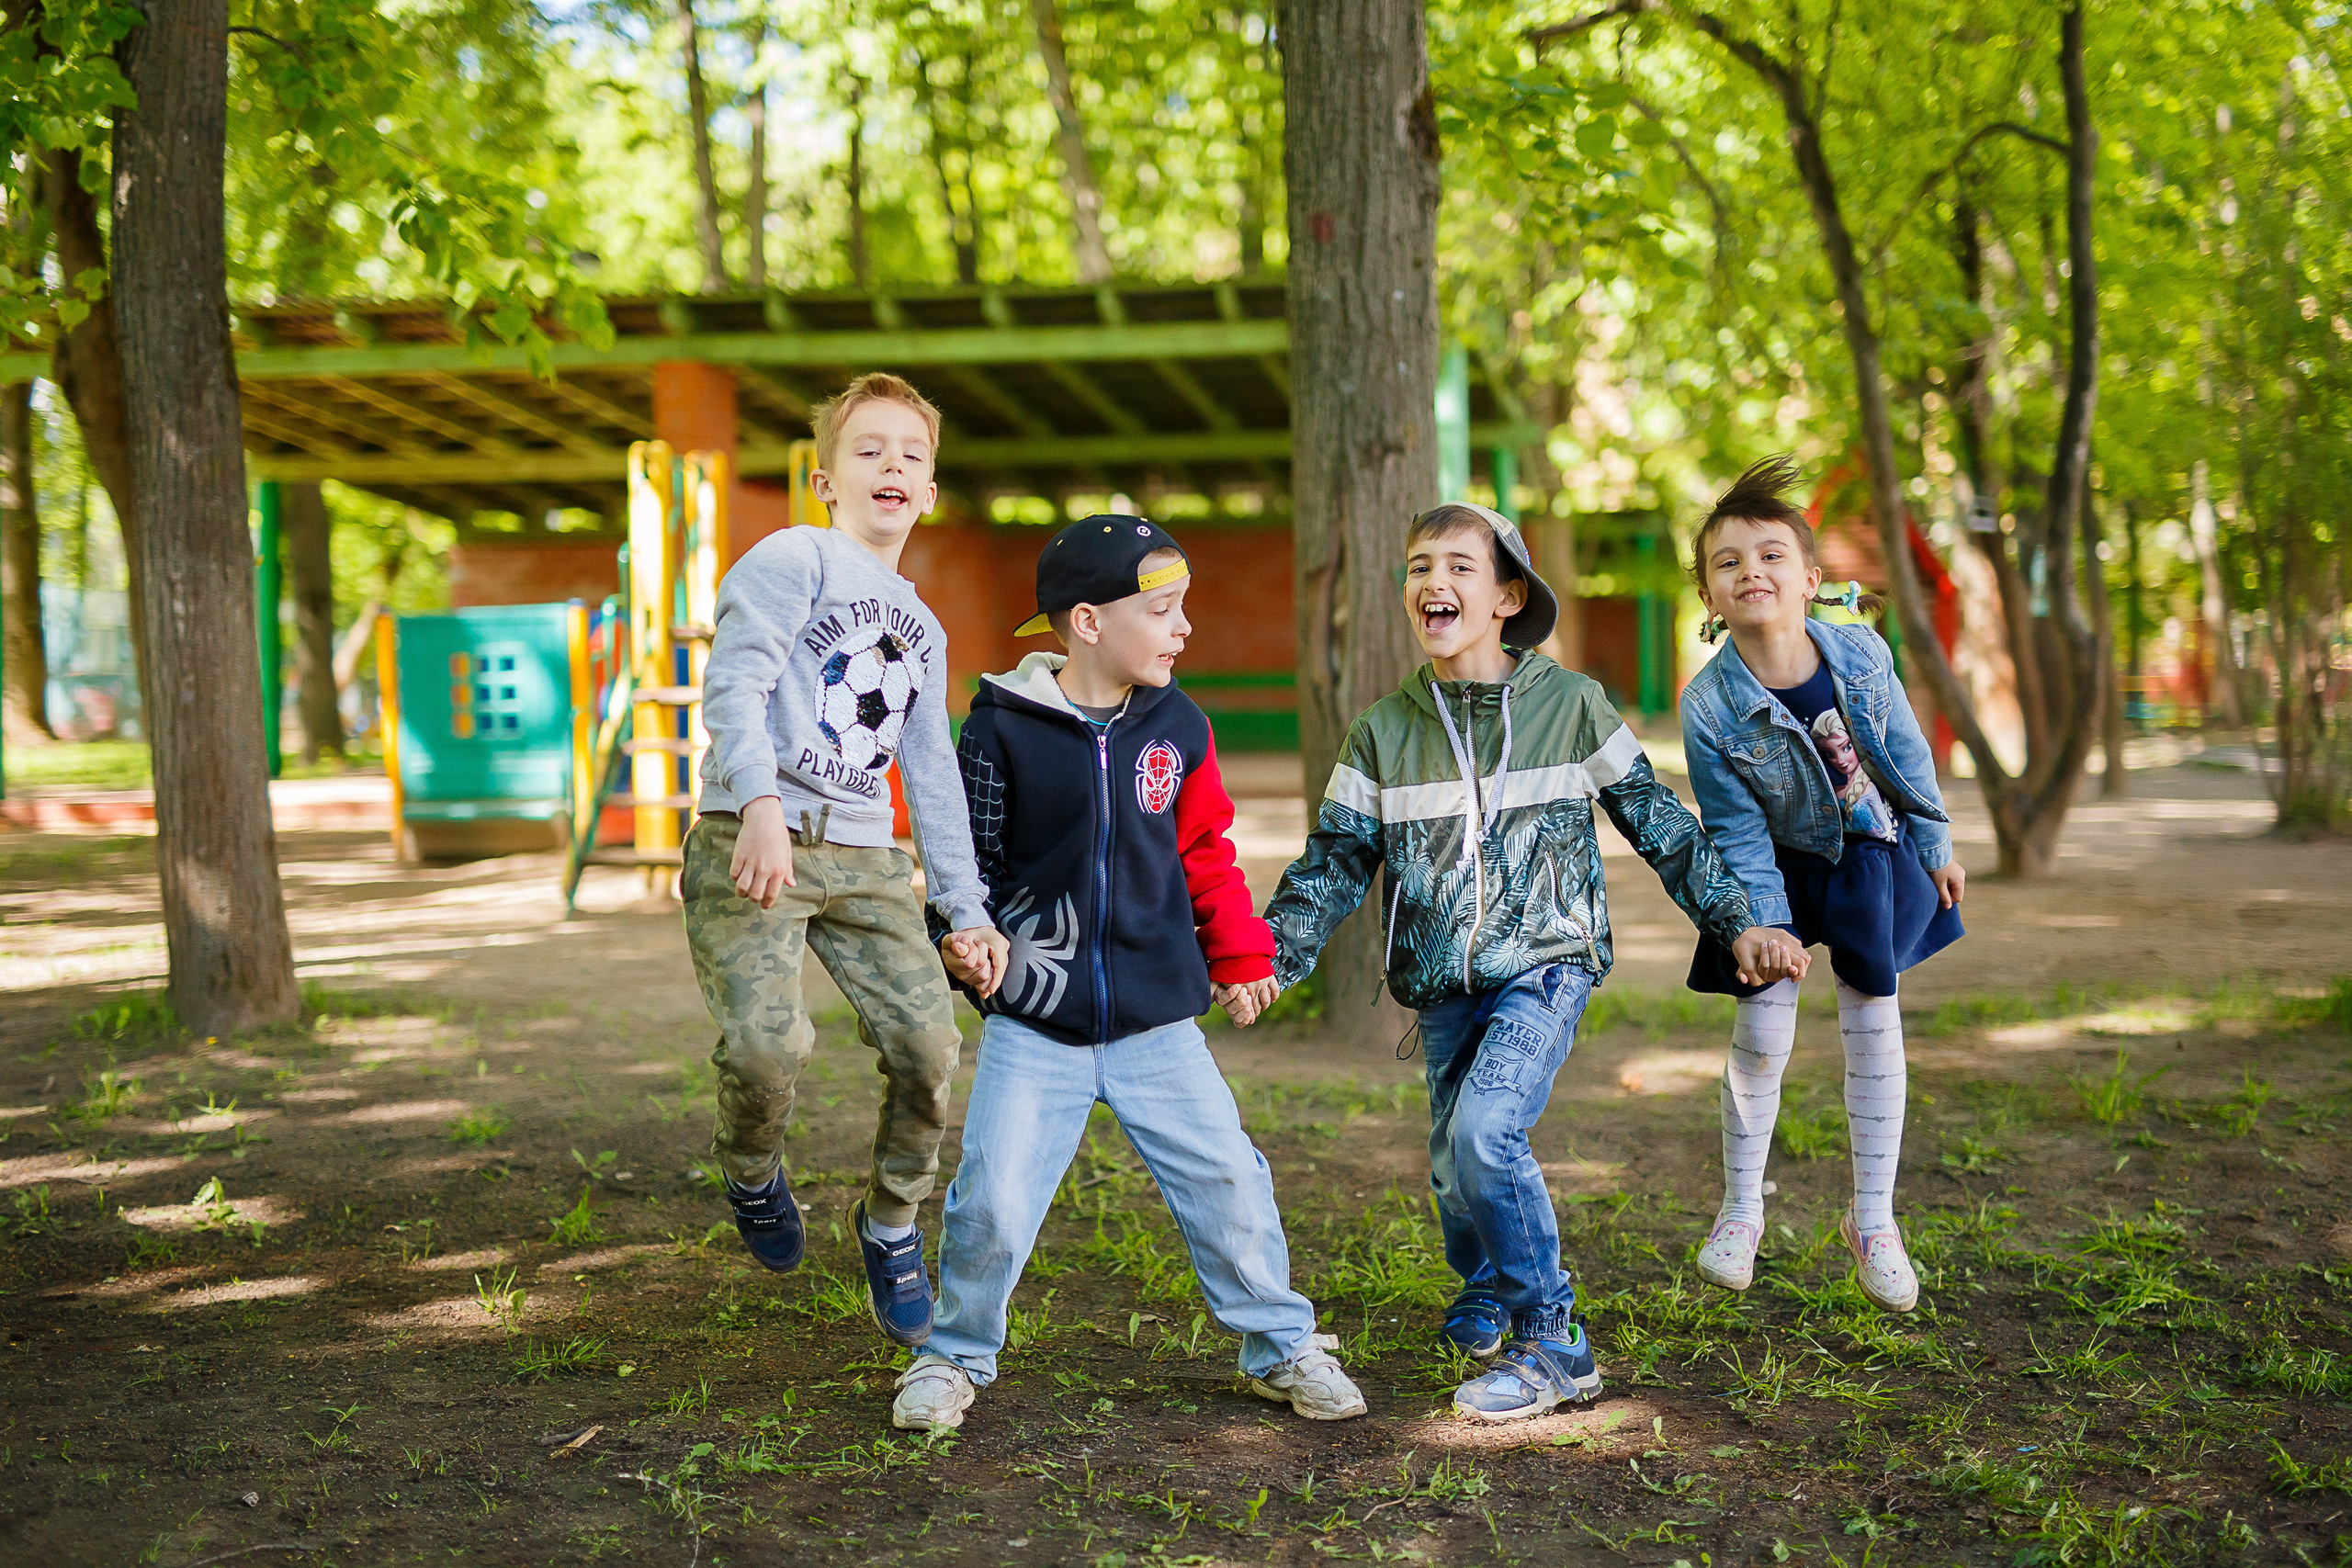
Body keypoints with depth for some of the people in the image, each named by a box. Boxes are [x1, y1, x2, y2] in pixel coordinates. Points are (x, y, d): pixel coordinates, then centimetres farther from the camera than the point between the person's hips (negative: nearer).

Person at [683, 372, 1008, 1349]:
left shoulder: (923, 632, 23)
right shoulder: (795, 560, 1)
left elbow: (934, 782, 24)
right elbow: (734, 682, -14)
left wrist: (966, 914, 16)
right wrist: (760, 803, -31)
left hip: (863, 856, 6)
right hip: (752, 843, -6)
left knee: (928, 1042, -10)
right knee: (768, 1042, -22)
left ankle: (891, 1226, 16)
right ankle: (752, 1174, 13)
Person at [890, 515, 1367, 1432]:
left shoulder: (1178, 728, 3)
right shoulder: (1003, 728, -8)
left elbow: (1206, 852, 14)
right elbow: (969, 859, 2)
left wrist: (1240, 956, 14)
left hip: (1159, 1022, 3)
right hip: (1034, 1026, -2)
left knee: (1228, 1183, 3)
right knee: (993, 1201, -5)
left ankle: (1281, 1348, 24)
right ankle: (955, 1357, 20)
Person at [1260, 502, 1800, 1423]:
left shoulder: (1571, 706, -1)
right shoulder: (1384, 732, 5)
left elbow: (1658, 826, 7)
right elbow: (1333, 863, 6)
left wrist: (1738, 923, 4)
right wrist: (1264, 959, -7)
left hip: (1546, 965, -4)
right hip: (1446, 988, 4)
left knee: (1483, 1130, -23)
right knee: (1456, 1171, 8)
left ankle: (1550, 1346, -10)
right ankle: (1488, 1301, 39)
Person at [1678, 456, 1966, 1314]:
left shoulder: (1860, 653, -19)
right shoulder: (1709, 705, -24)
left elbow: (1908, 751, -3)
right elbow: (1737, 834, -16)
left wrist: (1937, 847, 6)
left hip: (1875, 856, 2)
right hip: (1781, 867, -2)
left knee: (1873, 1027, 6)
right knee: (1760, 1032, -3)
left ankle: (1873, 1218, 20)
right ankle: (1741, 1210, 20)